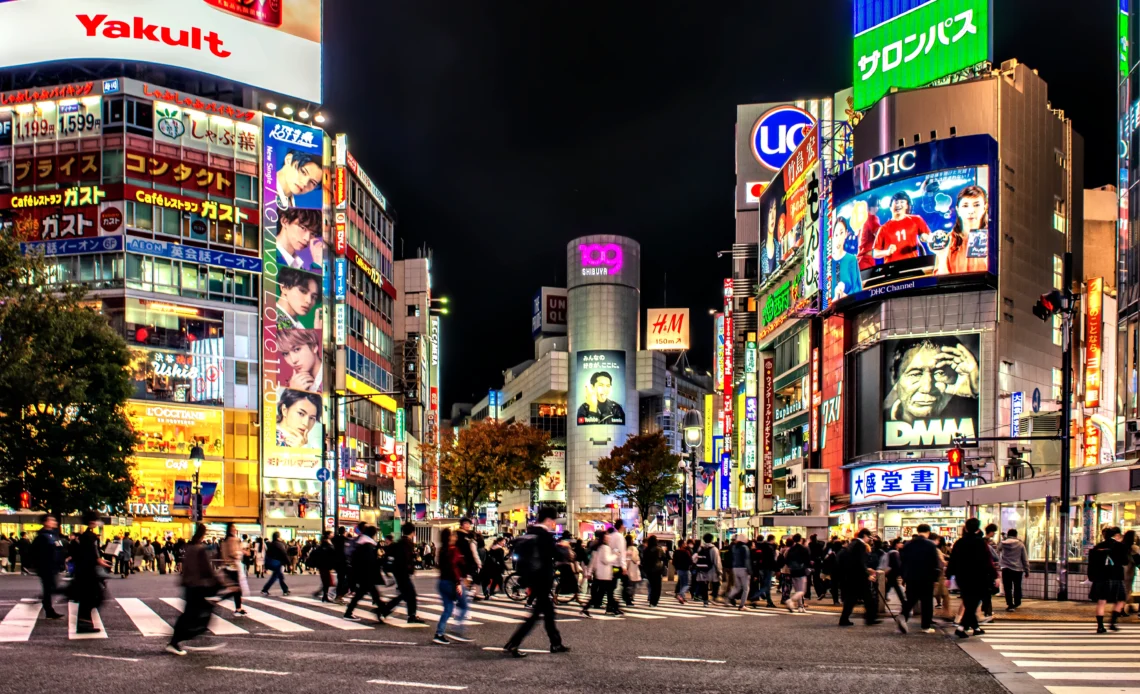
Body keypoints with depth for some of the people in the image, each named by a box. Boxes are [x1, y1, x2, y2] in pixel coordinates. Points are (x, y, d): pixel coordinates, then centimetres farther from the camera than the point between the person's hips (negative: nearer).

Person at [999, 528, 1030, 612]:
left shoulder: (1003, 544, -3)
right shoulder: (1020, 544, -1)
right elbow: (1025, 559, 3)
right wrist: (1027, 570, 9)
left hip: (1006, 569, -2)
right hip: (1018, 569, 2)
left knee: (1007, 588, 0)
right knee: (1017, 587, 19)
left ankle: (1010, 605, -9)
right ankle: (1016, 603, 31)